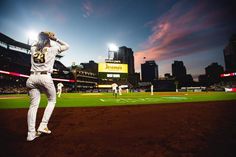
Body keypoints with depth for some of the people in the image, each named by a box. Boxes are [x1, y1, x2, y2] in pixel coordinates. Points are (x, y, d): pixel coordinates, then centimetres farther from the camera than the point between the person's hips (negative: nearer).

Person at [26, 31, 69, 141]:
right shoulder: (52, 49, 2)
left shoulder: (33, 49, 13)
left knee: (33, 105, 8)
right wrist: (56, 39, 17)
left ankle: (31, 133, 9)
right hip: (45, 77, -4)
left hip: (32, 78, 5)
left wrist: (42, 37, 31)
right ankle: (43, 126, 6)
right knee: (52, 101, 14)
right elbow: (66, 46, 13)